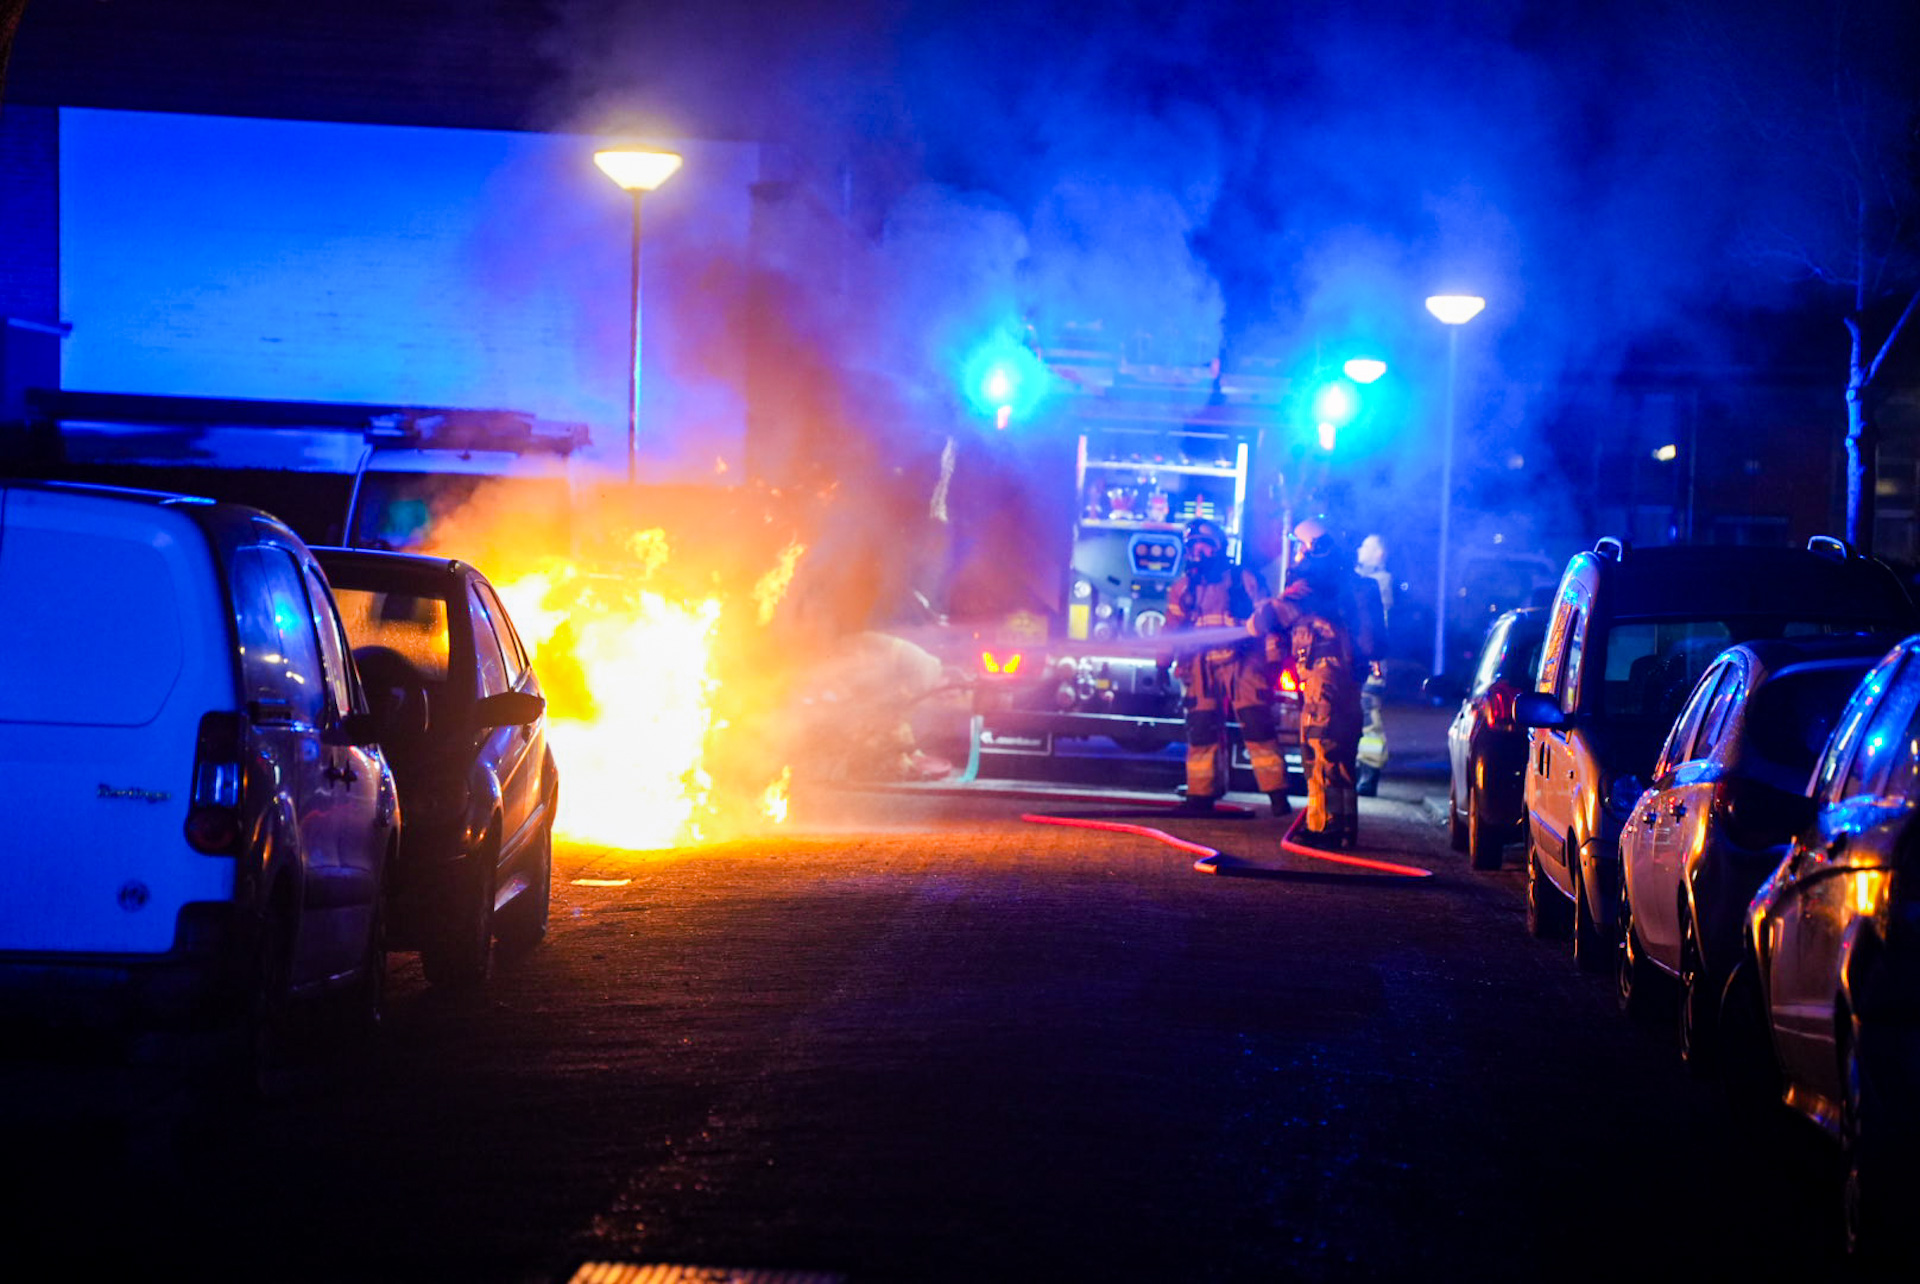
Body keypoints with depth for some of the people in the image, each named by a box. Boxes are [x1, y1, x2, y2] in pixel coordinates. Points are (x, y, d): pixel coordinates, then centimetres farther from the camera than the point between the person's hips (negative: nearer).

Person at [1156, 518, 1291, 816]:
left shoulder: (1244, 579, 2)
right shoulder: (1182, 587, 15)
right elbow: (1172, 629, 20)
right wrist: (1163, 664, 16)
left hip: (1242, 662, -4)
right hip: (1203, 667, 4)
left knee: (1258, 727, -12)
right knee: (1201, 731, 2)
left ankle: (1277, 795, -12)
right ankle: (1200, 796, 9)